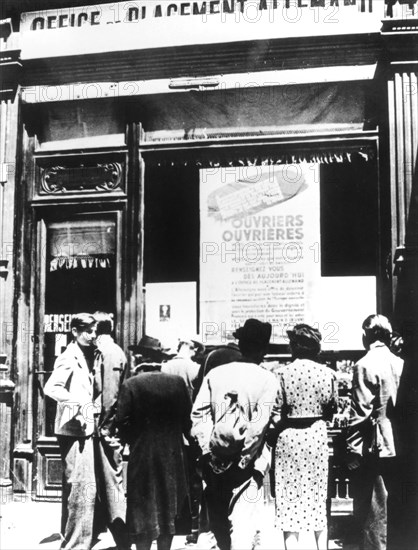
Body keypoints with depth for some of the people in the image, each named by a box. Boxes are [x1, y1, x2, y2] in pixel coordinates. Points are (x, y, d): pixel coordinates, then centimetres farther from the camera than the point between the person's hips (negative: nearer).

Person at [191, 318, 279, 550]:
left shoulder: (215, 373, 0)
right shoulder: (266, 379, -9)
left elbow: (198, 414, -6)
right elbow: (258, 425, -16)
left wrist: (209, 450, -6)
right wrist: (242, 460, -11)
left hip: (215, 460, 4)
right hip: (244, 461, -3)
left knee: (218, 519, 19)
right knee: (243, 522, 1)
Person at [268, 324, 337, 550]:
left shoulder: (282, 373, -10)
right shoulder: (326, 373, -3)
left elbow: (276, 412, -10)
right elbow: (332, 408, 2)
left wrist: (272, 434, 3)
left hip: (288, 437, -3)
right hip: (317, 436, 3)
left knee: (289, 497, 4)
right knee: (318, 494, 15)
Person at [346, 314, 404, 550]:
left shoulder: (366, 365, -12)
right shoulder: (401, 363, 5)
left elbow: (361, 413, -15)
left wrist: (354, 451, -9)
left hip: (376, 450, -6)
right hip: (401, 449, 6)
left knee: (374, 512, 2)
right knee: (396, 509, 14)